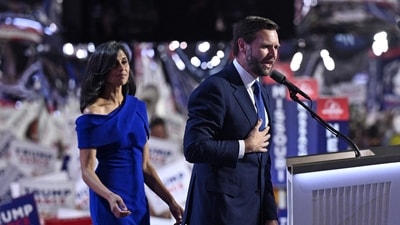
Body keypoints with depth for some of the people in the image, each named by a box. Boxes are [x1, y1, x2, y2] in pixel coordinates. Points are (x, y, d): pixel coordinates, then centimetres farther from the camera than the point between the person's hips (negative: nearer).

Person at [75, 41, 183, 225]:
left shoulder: (138, 107, 10)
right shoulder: (92, 114, -8)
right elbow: (87, 170, -12)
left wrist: (170, 201, 11)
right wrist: (110, 196, -30)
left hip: (138, 201, 6)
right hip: (113, 203, -6)